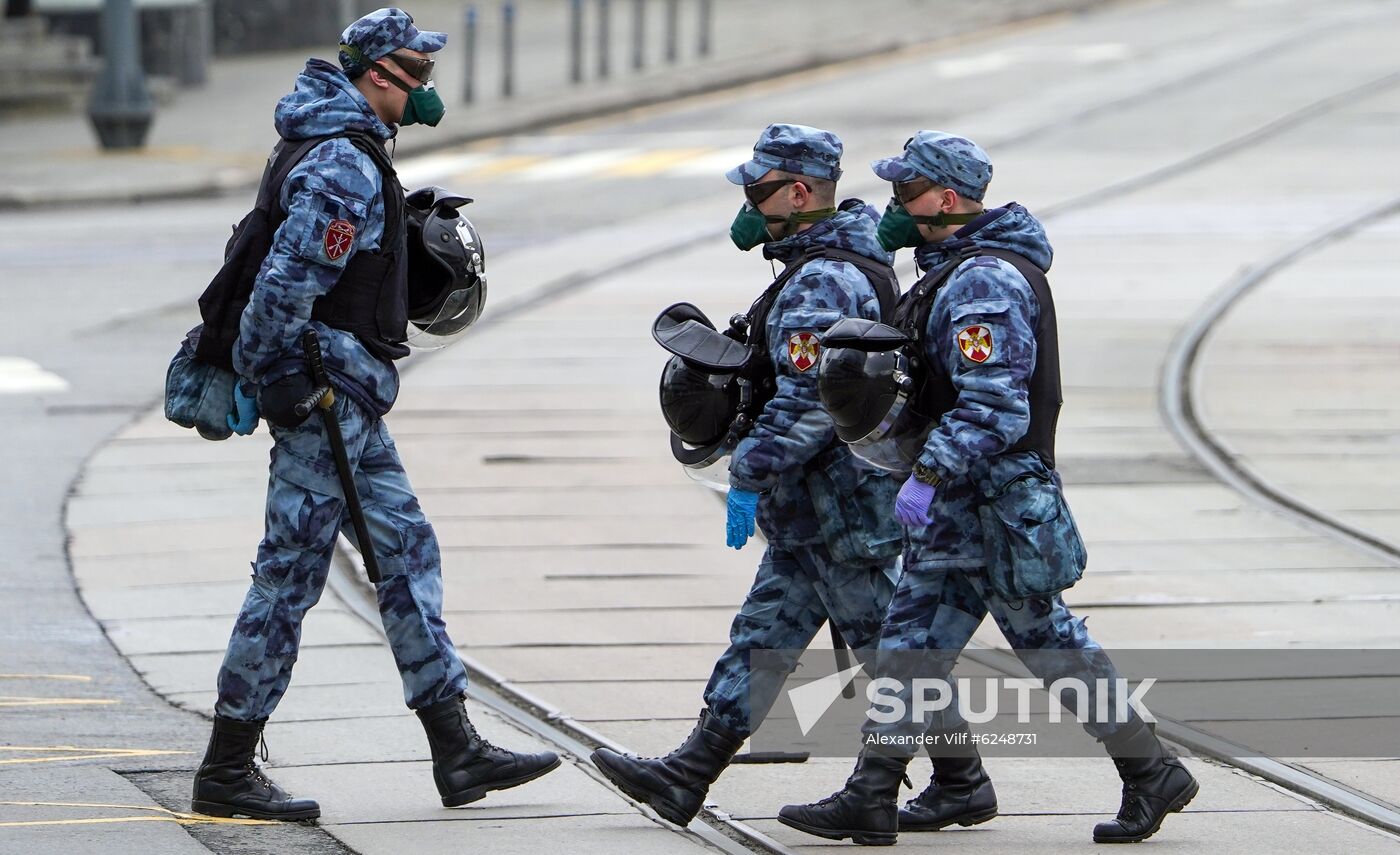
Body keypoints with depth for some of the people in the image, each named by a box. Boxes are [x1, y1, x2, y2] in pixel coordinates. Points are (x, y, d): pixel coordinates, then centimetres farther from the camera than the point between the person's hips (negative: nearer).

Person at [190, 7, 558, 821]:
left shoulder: (351, 151, 16)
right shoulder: (345, 164, -17)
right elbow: (287, 277, -25)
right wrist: (275, 381, -22)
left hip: (348, 400, 11)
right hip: (326, 388, -11)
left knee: (408, 553, 11)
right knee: (291, 573, -6)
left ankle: (457, 750, 13)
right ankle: (227, 771, -2)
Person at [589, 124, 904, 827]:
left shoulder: (820, 283, -20)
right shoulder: (850, 264, 14)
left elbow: (807, 402, -26)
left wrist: (748, 478, -21)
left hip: (845, 508, -11)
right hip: (814, 514, 11)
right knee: (763, 637, 8)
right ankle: (688, 775, 9)